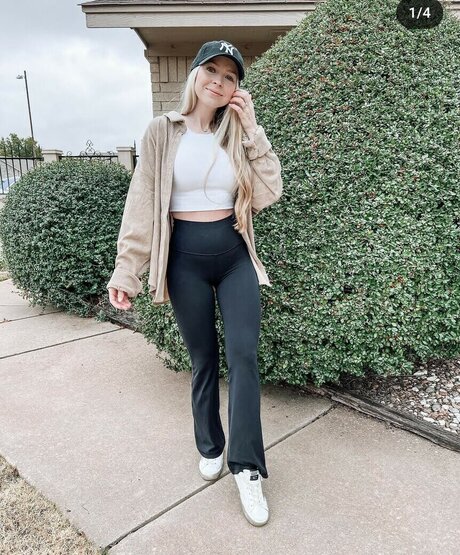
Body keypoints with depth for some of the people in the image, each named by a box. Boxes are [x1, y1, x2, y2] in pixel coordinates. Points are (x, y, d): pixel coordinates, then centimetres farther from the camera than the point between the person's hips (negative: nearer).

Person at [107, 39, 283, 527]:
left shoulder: (239, 136, 7)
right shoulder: (162, 132, -1)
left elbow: (267, 195, -4)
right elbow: (142, 204, -4)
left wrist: (252, 131, -7)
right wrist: (126, 269, -8)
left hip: (234, 254, 2)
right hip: (186, 258, -2)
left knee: (243, 354, -5)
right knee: (203, 359, 9)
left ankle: (246, 468, 8)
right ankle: (210, 446, 32)